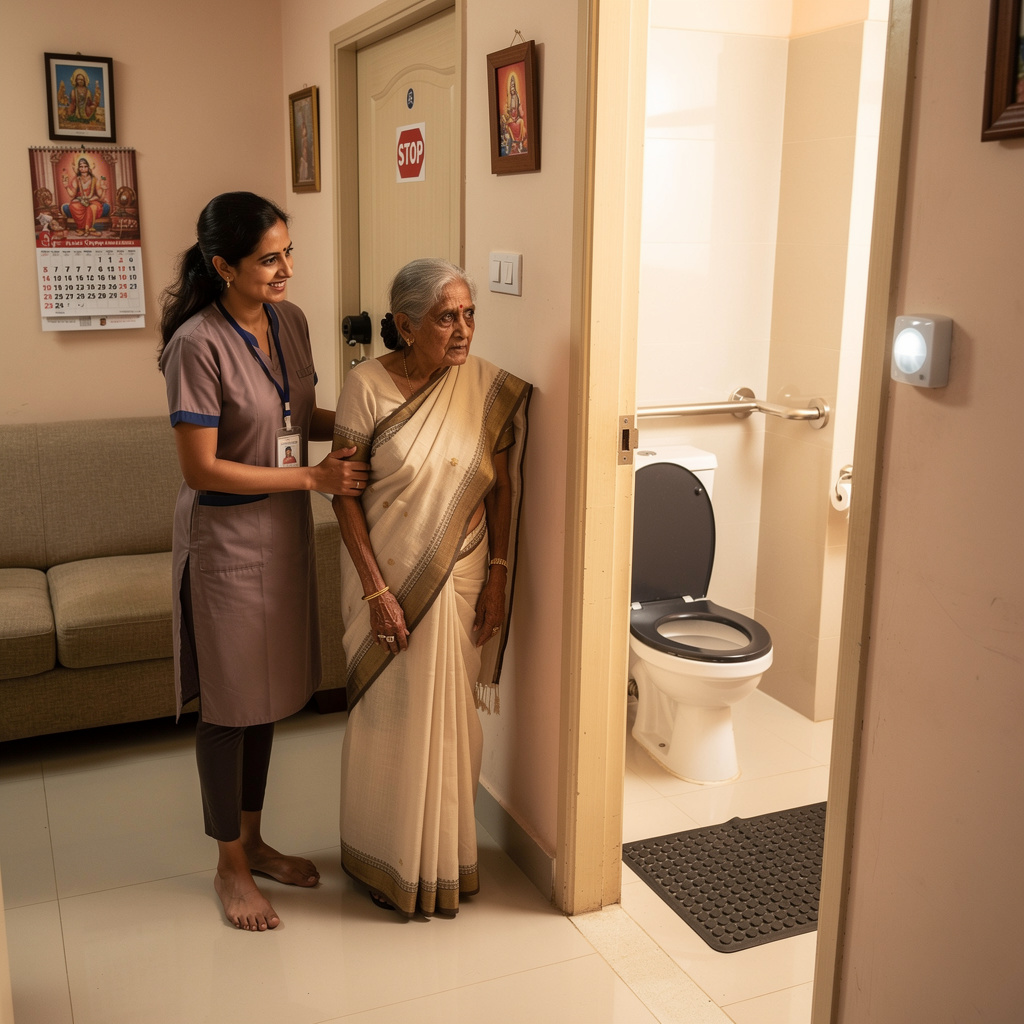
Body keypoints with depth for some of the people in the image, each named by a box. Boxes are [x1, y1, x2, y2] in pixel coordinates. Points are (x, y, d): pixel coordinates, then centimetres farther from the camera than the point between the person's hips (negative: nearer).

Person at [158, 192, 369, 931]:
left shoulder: (291, 321, 1)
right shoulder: (198, 343, -21)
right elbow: (202, 468, -21)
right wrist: (311, 478, -21)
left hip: (285, 530, 7)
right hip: (226, 538, -7)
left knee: (269, 694, 17)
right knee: (230, 705, 6)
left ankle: (254, 840, 36)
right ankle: (231, 867, 25)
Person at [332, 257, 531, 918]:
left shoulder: (492, 388, -5)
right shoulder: (368, 385, -13)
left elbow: (501, 488, 2)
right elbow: (344, 493, -11)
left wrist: (498, 579, -2)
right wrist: (376, 590, -14)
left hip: (460, 578, 2)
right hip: (386, 576, -2)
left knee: (452, 714, 13)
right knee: (390, 713, 10)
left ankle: (447, 854, 35)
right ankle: (390, 861, 31)